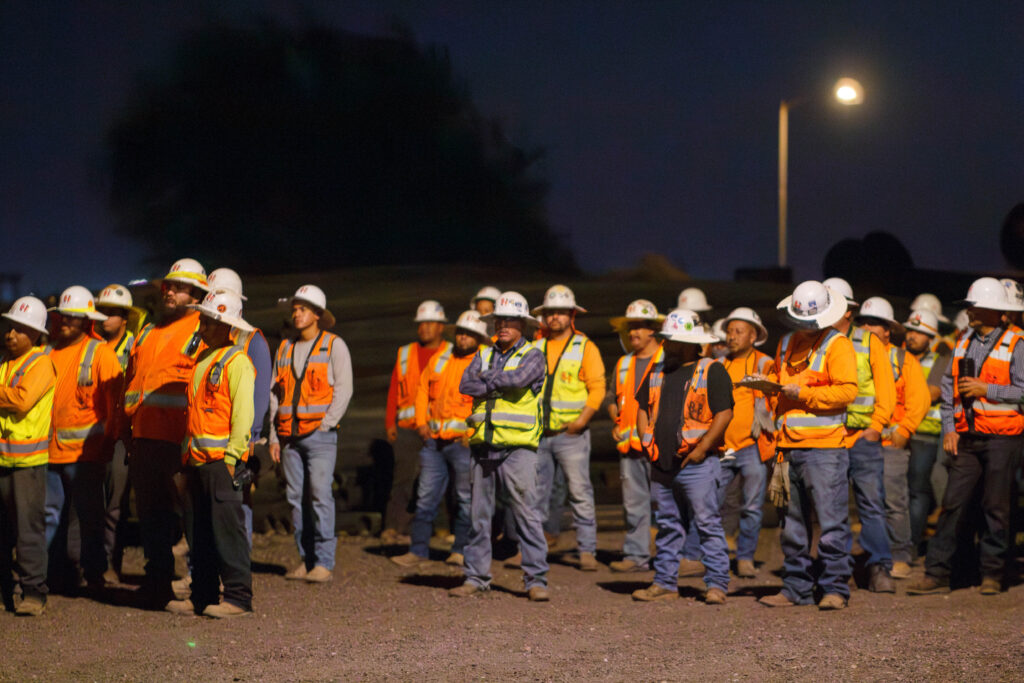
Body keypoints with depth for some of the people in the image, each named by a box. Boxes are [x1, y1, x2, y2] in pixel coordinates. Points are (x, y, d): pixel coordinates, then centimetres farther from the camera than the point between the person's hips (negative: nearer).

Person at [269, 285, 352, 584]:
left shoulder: (334, 346, 2)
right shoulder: (285, 348, 17)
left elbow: (344, 390, -3)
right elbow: (276, 394, 17)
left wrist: (325, 425, -11)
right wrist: (274, 436, 10)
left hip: (320, 435, -5)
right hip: (290, 436, 5)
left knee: (321, 495, -12)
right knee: (296, 497, 3)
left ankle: (324, 561, -10)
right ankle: (306, 559, 9)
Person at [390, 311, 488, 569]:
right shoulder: (440, 358, 12)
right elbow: (423, 387, 19)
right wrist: (421, 420, 7)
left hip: (463, 441, -4)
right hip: (434, 440, 4)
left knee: (466, 498, 3)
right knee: (426, 496, 5)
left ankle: (461, 550, 13)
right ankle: (418, 550, 9)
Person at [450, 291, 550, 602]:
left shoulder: (532, 355, 3)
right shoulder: (484, 354, 15)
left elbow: (519, 378, -18)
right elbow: (466, 384, -1)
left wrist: (488, 378, -3)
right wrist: (500, 385, -10)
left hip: (517, 447, -5)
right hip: (483, 445, 5)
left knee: (527, 514, -8)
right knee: (478, 514, 7)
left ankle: (536, 579, -6)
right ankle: (476, 577, 14)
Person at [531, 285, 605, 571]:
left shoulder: (584, 347, 2)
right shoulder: (535, 348, 13)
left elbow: (597, 387, -3)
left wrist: (583, 419, -14)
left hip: (570, 433, -4)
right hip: (537, 434, 4)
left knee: (580, 491, -7)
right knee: (537, 492, 6)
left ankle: (587, 550, -4)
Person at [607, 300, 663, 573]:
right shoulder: (624, 364, 19)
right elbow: (615, 401, 28)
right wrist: (617, 424, 11)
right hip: (629, 446, 6)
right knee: (634, 503, 5)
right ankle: (636, 555, 8)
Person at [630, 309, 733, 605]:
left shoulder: (712, 371, -3)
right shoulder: (657, 372, 17)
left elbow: (724, 412, -10)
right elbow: (643, 408, 22)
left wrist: (702, 448, -15)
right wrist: (647, 442, 7)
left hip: (696, 463, -6)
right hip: (661, 464, 6)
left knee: (708, 524, -5)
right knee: (668, 525, 10)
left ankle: (717, 584, -3)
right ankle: (665, 583, 15)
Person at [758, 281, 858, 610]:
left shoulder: (837, 345, -3)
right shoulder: (787, 343, 18)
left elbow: (848, 390, -14)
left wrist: (803, 394, -16)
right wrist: (770, 385, 13)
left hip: (824, 447, -7)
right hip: (790, 447, 7)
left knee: (831, 521, -8)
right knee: (793, 522, 10)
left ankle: (835, 589, -4)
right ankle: (797, 588, 17)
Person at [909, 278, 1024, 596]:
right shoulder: (964, 341, 12)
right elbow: (949, 385, 14)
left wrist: (986, 389, -14)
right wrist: (949, 428, 6)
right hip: (967, 438, 5)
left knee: (995, 507, 1)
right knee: (953, 503, 0)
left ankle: (992, 574, 12)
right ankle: (937, 573, 0)